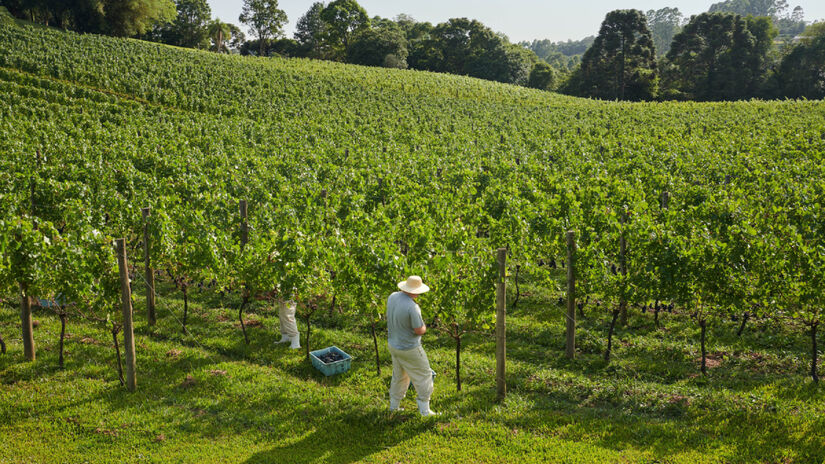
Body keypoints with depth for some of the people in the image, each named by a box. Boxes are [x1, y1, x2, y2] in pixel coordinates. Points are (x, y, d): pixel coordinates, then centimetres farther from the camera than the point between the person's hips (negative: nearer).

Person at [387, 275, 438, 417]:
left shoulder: (392, 297, -7)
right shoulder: (412, 307, -30)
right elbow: (419, 331, -22)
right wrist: (424, 327, 0)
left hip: (393, 345, 8)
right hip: (409, 349, -7)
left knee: (399, 376, 24)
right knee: (423, 376, 9)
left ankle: (394, 406, 34)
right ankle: (424, 410, 15)